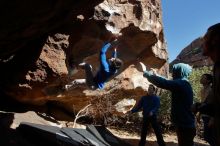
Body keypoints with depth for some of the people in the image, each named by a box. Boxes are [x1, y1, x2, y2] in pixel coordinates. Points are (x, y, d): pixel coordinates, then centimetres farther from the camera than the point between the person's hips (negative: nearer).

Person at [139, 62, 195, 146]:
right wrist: (156, 75, 28)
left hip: (184, 125, -10)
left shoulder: (180, 83, -19)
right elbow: (167, 82, 25)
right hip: (185, 124, 10)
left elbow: (162, 83, -27)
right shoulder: (184, 84, 13)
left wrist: (145, 72, -16)